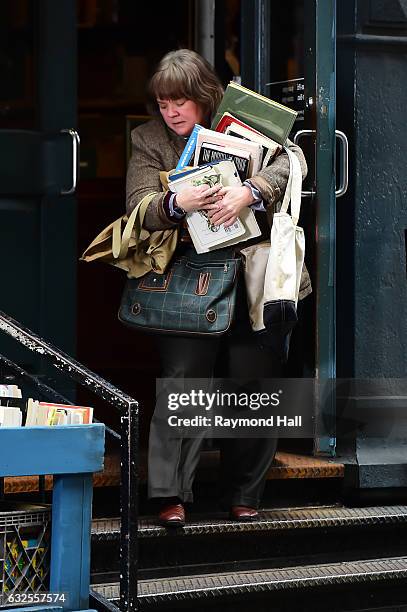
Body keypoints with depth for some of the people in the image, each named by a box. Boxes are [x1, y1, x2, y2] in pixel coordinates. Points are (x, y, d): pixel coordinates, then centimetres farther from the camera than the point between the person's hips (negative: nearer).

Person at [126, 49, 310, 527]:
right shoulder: (148, 140, 4)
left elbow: (292, 158, -11)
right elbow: (138, 207, -7)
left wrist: (249, 192, -27)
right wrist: (177, 203, -29)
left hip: (254, 279, 1)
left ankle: (243, 495, 17)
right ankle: (171, 495, -5)